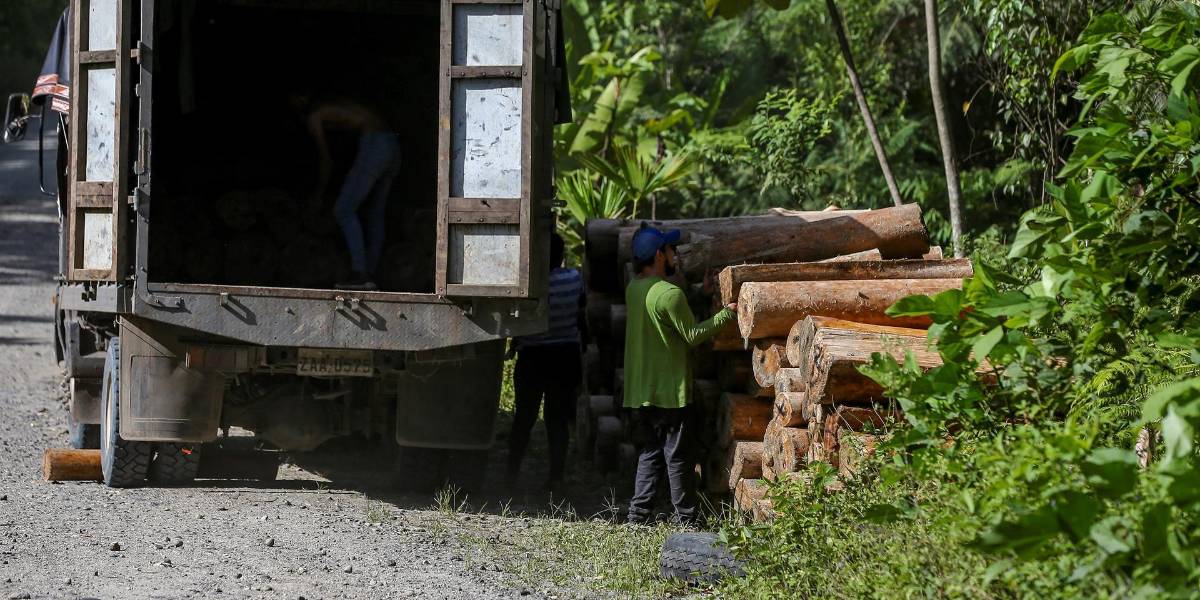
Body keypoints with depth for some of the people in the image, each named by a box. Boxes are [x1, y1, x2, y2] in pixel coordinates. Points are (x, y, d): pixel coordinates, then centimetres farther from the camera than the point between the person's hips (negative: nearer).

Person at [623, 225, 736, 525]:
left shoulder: (633, 289, 7)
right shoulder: (669, 293, -19)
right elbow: (693, 335, -14)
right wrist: (726, 314, -4)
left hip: (639, 390, 7)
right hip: (668, 390, -7)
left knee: (649, 455, 12)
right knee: (677, 456, 1)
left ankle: (638, 516, 8)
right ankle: (686, 520, 6)